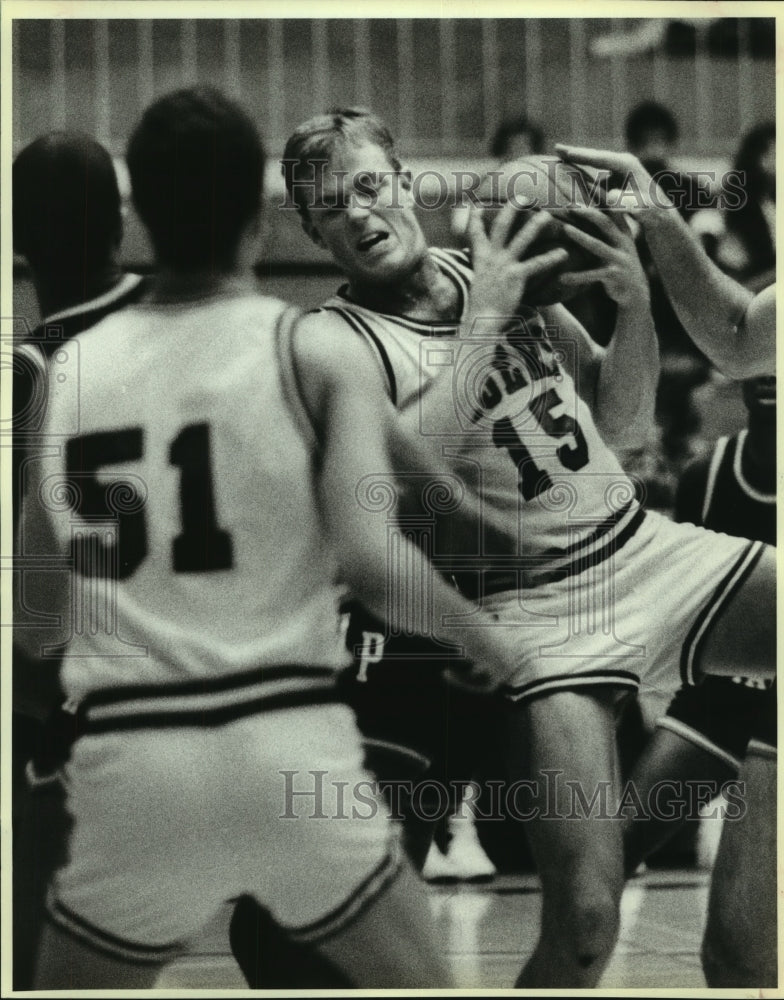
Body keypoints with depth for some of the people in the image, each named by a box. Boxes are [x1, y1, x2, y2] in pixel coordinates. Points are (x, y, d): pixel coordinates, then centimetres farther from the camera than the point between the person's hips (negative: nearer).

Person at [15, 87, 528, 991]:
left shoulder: (65, 372, 9)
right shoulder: (316, 354, -1)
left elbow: (33, 628, 14)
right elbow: (370, 560, -14)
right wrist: (478, 638, 4)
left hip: (129, 759, 2)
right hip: (290, 748, -2)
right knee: (420, 986, 17)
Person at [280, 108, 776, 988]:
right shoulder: (335, 344, -7)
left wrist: (634, 304, -3)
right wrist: (489, 321, -23)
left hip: (641, 546, 5)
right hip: (532, 608, -5)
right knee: (584, 922, -16)